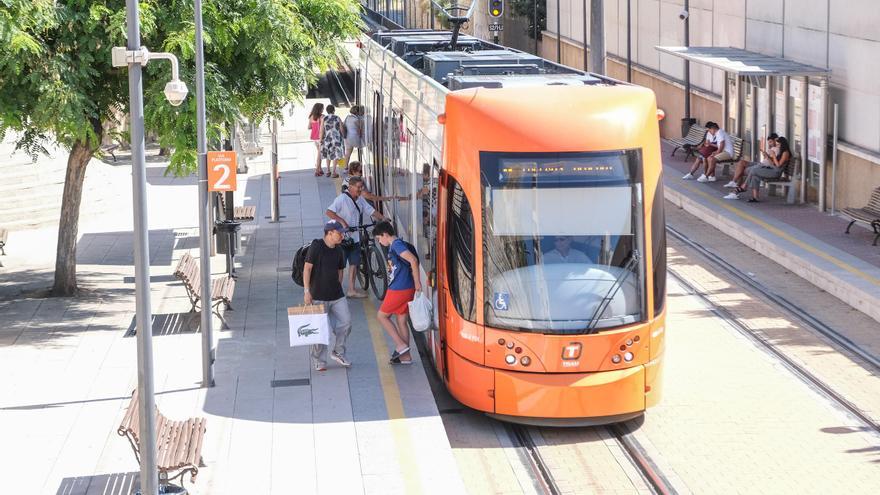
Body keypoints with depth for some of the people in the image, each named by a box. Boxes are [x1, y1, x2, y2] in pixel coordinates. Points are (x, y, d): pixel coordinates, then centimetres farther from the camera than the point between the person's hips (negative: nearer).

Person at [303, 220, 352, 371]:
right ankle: (318, 361, 11)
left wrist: (338, 288, 15)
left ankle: (338, 352, 17)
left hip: (337, 296, 6)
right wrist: (307, 291, -16)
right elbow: (307, 268, -13)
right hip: (318, 296, -6)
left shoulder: (338, 251, 9)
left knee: (346, 322, -2)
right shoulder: (316, 246, -11)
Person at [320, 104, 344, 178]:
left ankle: (328, 171, 22)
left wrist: (321, 140, 1)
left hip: (327, 139, 2)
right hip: (336, 138, -2)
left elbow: (322, 131, -5)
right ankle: (333, 172, -1)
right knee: (336, 155, 4)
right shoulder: (337, 118, -3)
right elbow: (341, 129, -1)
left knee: (328, 155, 19)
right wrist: (342, 137, 14)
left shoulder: (324, 119, -3)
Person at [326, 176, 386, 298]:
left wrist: (383, 219, 0)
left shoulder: (360, 200, 8)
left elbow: (371, 211, 13)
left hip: (355, 237, 8)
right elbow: (329, 212, -25)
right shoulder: (342, 199, -16)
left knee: (354, 263, 11)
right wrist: (342, 221, -32)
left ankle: (352, 290, 19)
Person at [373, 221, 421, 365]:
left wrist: (417, 282, -23)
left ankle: (401, 345, 0)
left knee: (382, 315, 4)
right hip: (405, 288, 9)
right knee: (401, 321, 13)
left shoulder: (396, 244, -15)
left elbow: (413, 260, -26)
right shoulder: (395, 245, 15)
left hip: (399, 289, -9)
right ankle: (405, 356, 15)